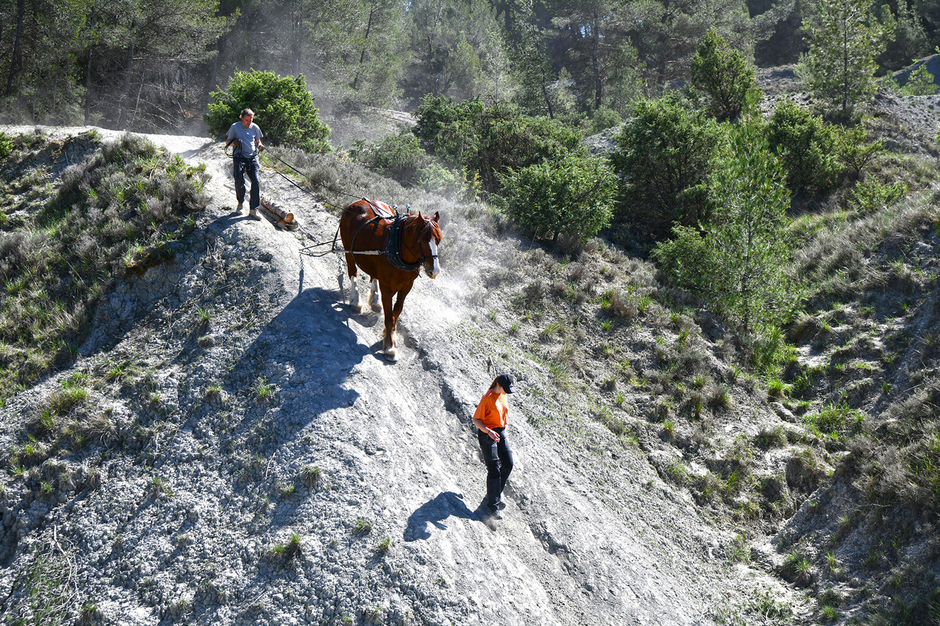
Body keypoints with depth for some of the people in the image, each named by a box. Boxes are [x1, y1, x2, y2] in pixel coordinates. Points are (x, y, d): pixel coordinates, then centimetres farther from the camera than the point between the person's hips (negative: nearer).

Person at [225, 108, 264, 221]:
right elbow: (227, 143, 9)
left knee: (256, 181, -13)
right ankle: (240, 203, 10)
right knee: (239, 179, -18)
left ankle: (253, 210, -9)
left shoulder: (255, 127, 11)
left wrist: (260, 146, -4)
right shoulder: (235, 127, 6)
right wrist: (234, 142, -13)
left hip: (252, 158, 2)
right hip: (239, 157, -2)